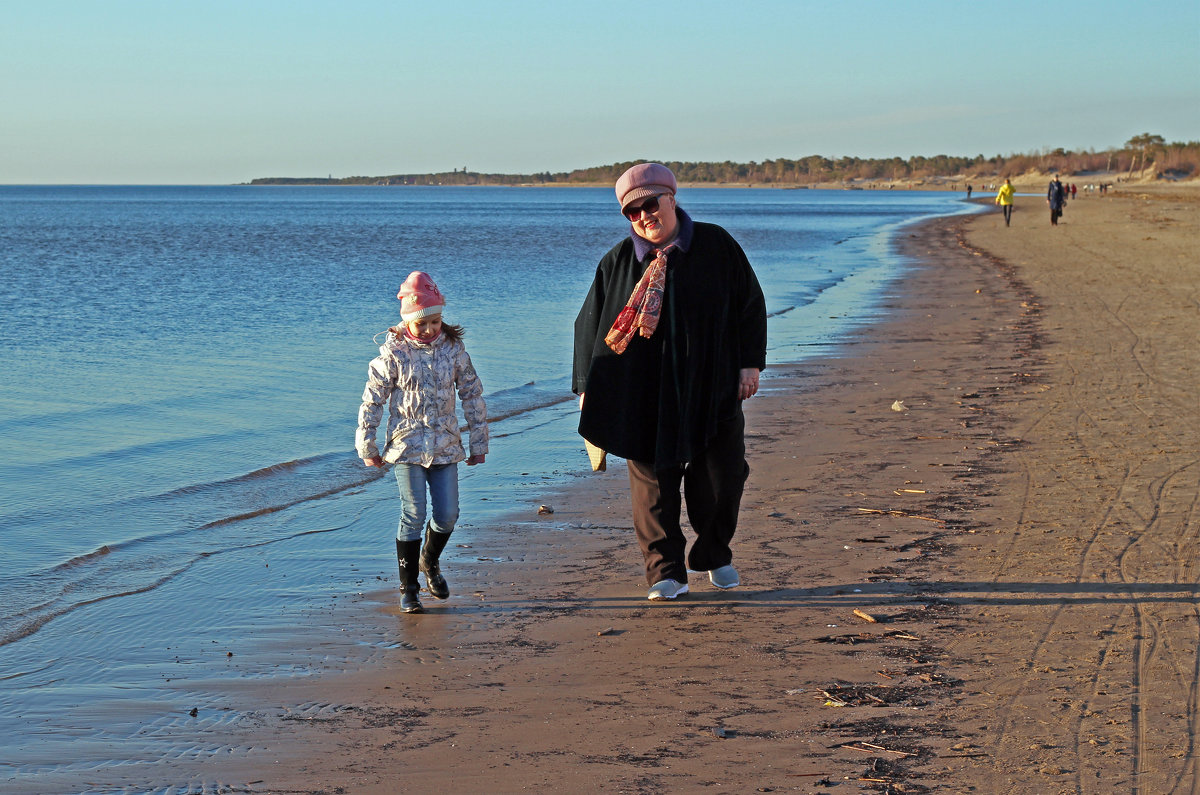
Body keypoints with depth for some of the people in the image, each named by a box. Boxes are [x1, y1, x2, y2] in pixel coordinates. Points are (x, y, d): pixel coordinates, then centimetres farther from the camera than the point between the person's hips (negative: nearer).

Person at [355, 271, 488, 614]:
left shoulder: (453, 348, 1)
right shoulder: (394, 352, -7)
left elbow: (472, 395, 9)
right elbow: (372, 399, -1)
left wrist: (479, 443, 10)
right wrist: (367, 447, 1)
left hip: (446, 447, 3)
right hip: (407, 447, -3)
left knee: (447, 515, 3)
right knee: (413, 516, -5)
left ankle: (430, 562, 34)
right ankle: (408, 587, 8)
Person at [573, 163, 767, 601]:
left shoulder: (717, 245, -1)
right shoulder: (617, 262, 1)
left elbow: (750, 304, 5)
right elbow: (589, 324, 7)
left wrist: (750, 363, -2)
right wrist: (587, 386, 4)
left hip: (713, 388, 0)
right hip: (644, 396, 0)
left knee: (722, 477, 6)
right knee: (653, 482, -1)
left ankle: (714, 555, 29)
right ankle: (666, 571, 7)